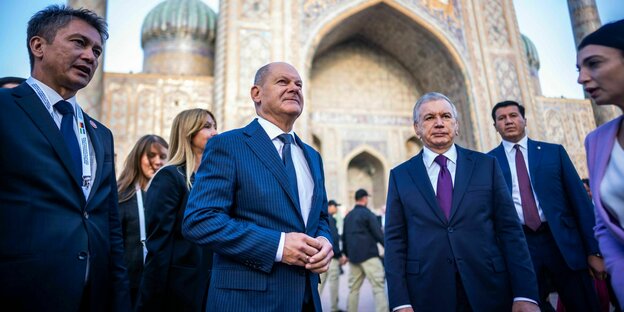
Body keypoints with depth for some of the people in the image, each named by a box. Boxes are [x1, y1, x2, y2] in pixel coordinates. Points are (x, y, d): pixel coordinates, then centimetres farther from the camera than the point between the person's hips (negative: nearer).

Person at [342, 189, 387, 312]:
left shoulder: (348, 216, 14)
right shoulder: (368, 214, -6)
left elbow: (344, 237, 18)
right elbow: (378, 234, -9)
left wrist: (346, 254, 26)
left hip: (353, 256, 7)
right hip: (369, 255, -6)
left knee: (353, 288, 13)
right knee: (378, 287, -6)